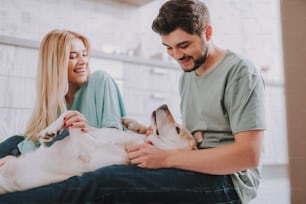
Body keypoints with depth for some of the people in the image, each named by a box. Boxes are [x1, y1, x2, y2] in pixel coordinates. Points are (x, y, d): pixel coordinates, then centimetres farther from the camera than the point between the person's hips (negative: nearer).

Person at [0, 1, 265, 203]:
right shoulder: (187, 75, 16)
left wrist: (166, 158, -21)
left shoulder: (239, 72, -9)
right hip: (197, 175, 8)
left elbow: (249, 154, -18)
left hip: (229, 181, -8)